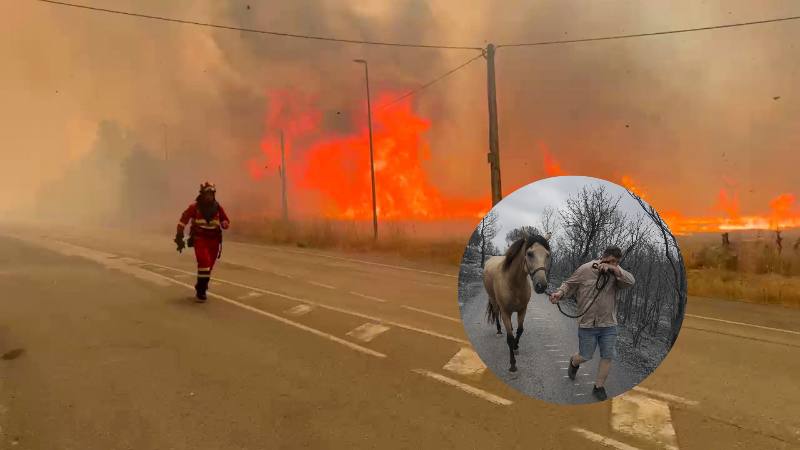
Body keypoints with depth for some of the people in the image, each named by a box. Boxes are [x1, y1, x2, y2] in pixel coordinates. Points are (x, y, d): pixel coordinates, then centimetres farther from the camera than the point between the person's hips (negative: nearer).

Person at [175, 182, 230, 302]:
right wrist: (179, 238, -4)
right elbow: (183, 220, -1)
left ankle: (201, 288, 30)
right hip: (199, 239, -4)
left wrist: (224, 224, -16)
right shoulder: (194, 207, -7)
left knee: (209, 265, 10)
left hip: (214, 240, 4)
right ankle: (201, 290, -12)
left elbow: (226, 222, 9)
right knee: (204, 262, -22)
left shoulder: (218, 207, 1)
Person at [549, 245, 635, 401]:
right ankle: (574, 363, 46)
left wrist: (612, 268, -28)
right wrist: (559, 293, -22)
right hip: (587, 324, -3)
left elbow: (630, 281, -18)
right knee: (585, 356, 10)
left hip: (609, 324, 3)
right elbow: (569, 285, -2)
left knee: (607, 357, 6)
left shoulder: (616, 273, 0)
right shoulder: (585, 270, -9)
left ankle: (599, 387, 25)